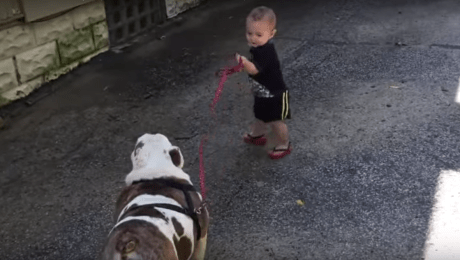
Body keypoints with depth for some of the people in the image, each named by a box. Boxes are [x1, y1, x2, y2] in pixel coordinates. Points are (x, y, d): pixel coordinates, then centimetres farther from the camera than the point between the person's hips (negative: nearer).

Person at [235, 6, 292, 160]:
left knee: (276, 122, 8)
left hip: (274, 95, -9)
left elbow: (254, 69, -49)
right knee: (261, 117, 30)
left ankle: (283, 145, 30)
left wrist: (244, 63, -64)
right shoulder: (259, 47, -4)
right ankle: (257, 135, 53)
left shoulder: (266, 52, -34)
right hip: (263, 94, 9)